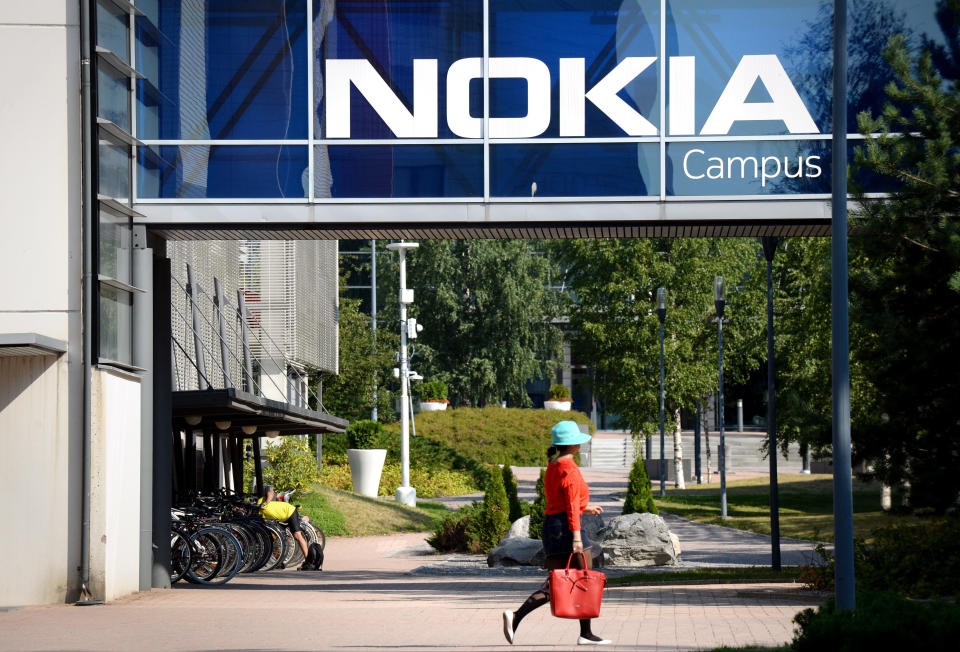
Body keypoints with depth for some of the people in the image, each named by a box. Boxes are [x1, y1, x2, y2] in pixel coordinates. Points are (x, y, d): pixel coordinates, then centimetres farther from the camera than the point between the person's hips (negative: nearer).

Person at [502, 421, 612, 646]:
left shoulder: (552, 466, 17)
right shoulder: (569, 468, -11)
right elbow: (572, 505, -17)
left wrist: (585, 508, 32)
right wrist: (577, 536, -21)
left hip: (551, 524, 9)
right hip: (565, 525, -9)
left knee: (554, 584, 5)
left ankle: (515, 616, -12)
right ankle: (586, 634, 5)